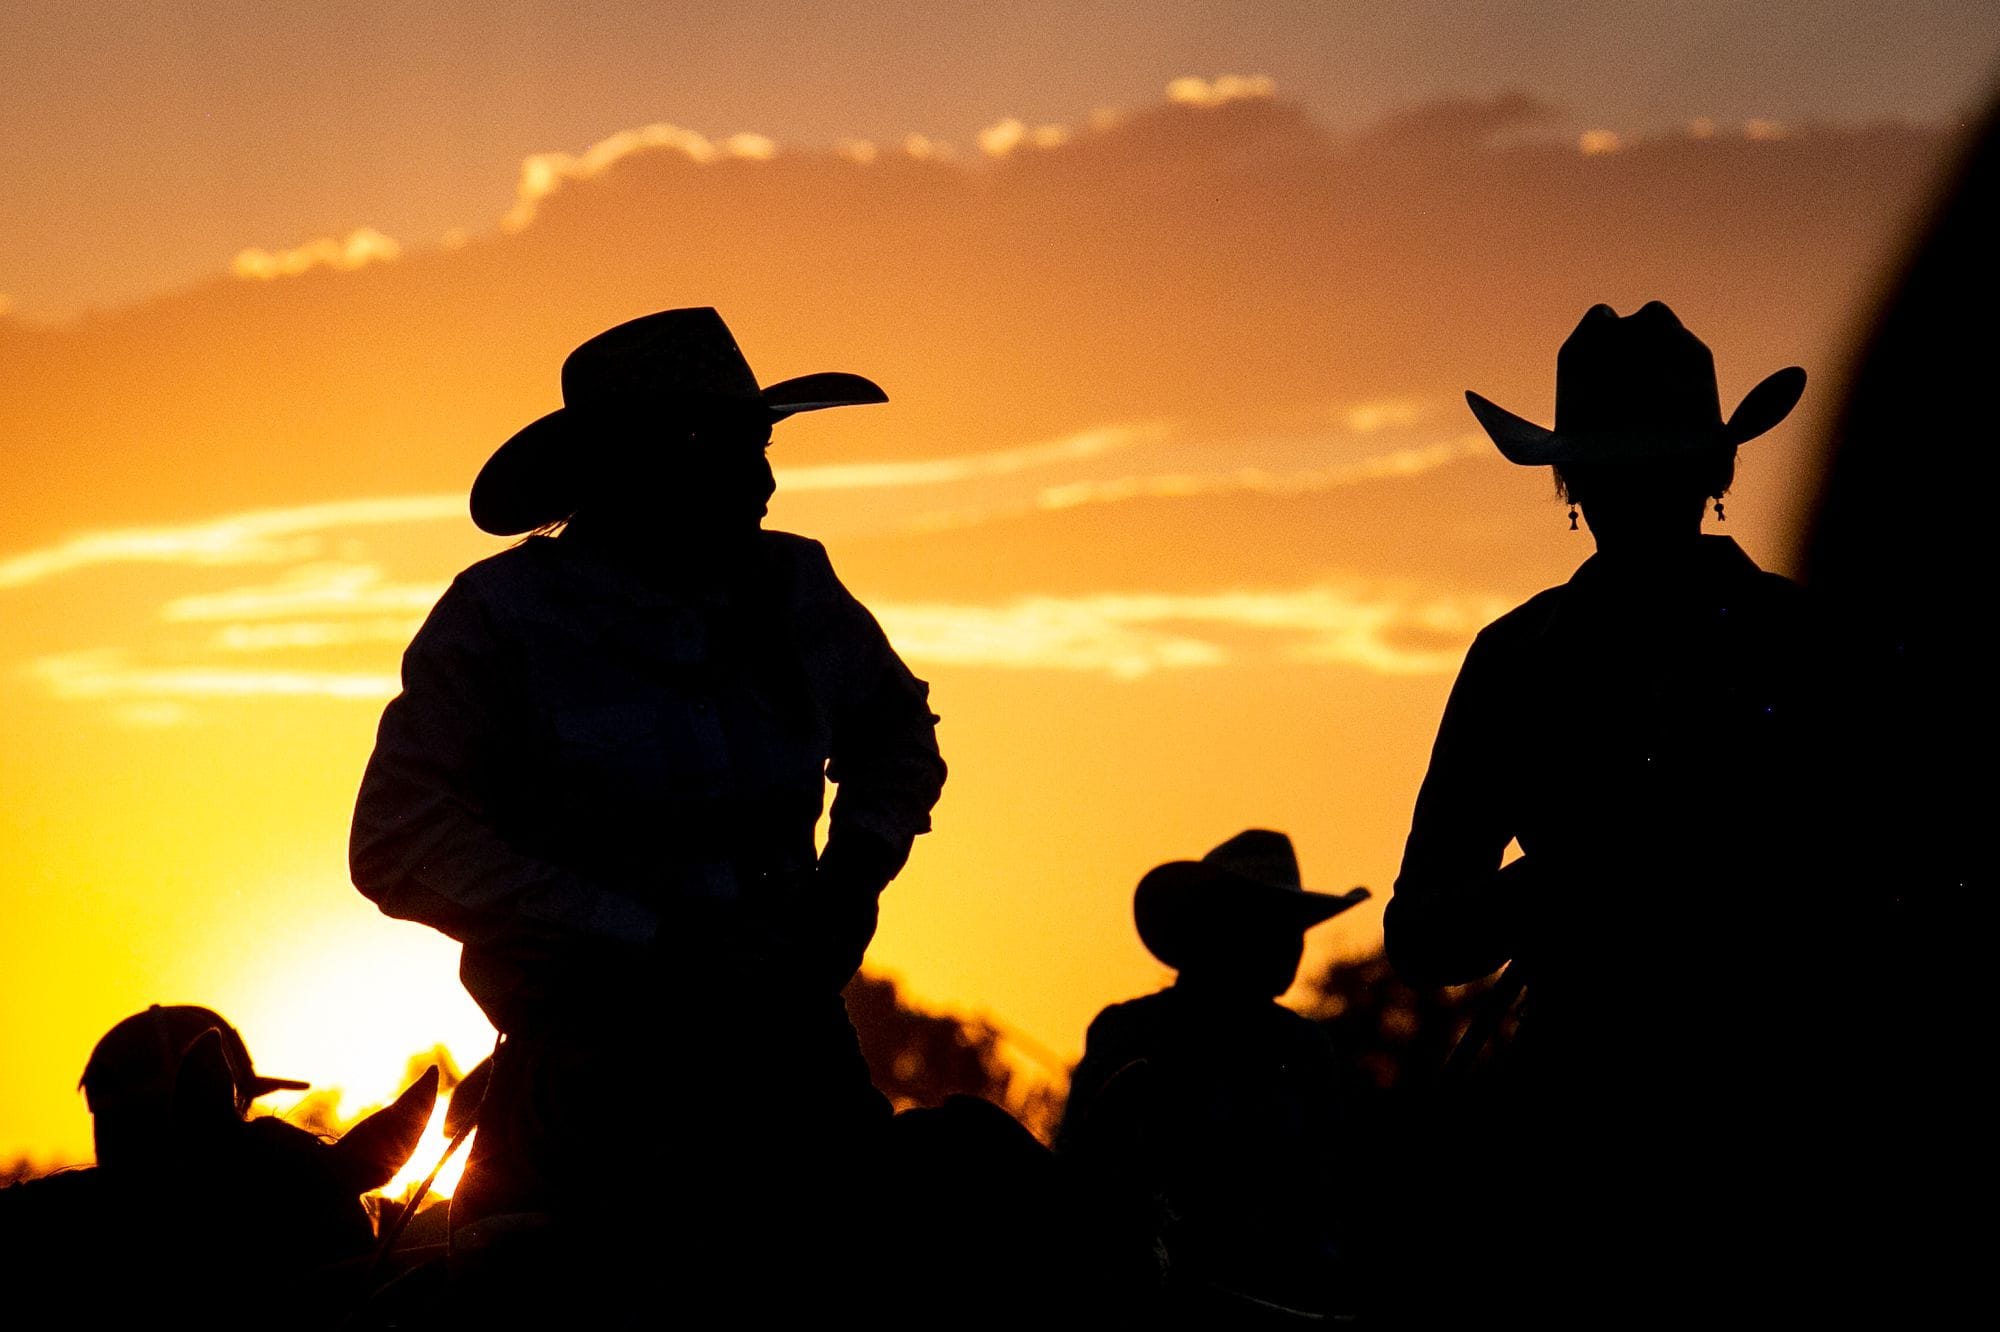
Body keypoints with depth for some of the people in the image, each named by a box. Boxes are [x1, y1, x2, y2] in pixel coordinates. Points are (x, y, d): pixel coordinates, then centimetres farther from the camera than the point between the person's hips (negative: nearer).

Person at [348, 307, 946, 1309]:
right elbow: (400, 842, -9)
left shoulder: (793, 594, 10)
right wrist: (643, 939, -15)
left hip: (789, 1042, 4)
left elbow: (896, 731, 31)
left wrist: (858, 865, 9)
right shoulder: (503, 616, -2)